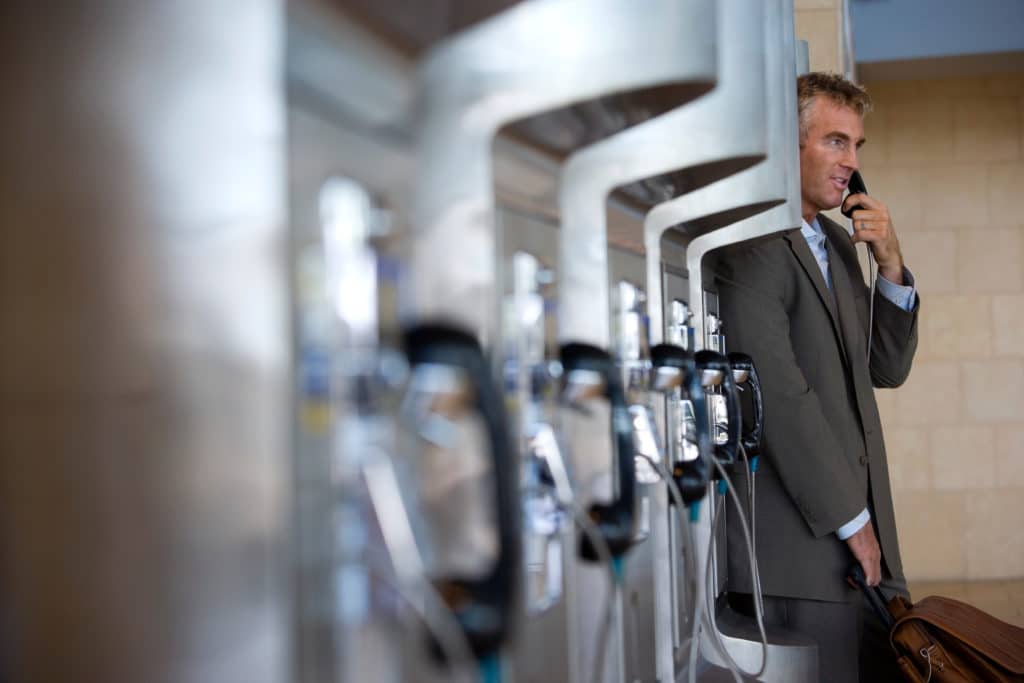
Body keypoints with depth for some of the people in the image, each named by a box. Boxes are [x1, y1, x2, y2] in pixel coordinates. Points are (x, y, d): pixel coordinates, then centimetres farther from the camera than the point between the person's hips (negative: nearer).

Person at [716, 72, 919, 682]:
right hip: (799, 540, -8)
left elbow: (887, 369, 17)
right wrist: (848, 518, -11)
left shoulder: (841, 243, 16)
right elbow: (778, 394, -17)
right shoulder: (752, 246, -12)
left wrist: (892, 265, 2)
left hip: (865, 535, 8)